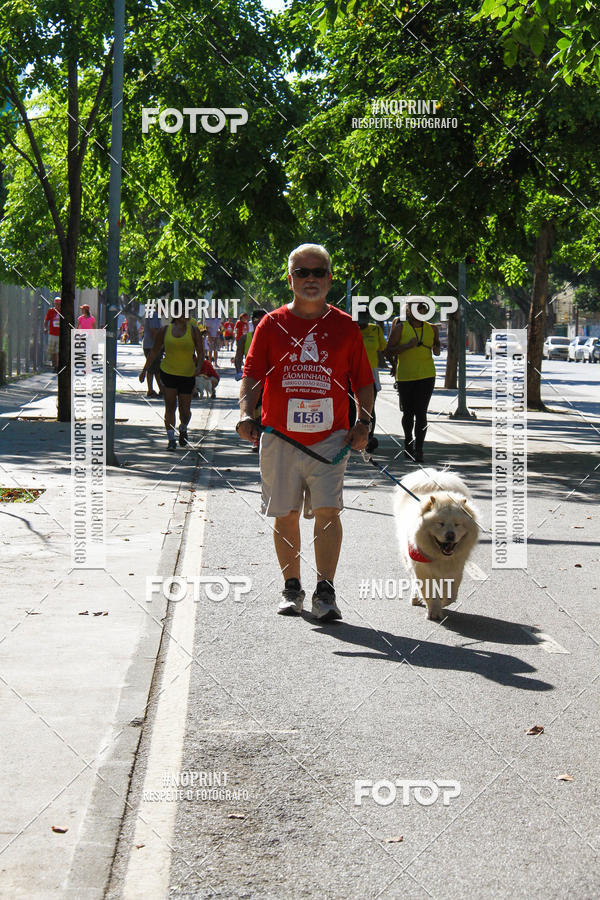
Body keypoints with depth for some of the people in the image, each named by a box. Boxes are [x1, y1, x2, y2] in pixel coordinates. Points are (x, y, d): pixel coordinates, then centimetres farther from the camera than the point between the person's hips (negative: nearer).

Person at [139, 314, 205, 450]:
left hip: (187, 375, 0)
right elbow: (154, 352, 13)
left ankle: (183, 429, 36)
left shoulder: (193, 330, 2)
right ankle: (171, 439, -6)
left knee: (185, 409, 5)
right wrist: (144, 370, 11)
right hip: (168, 373, 0)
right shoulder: (165, 330, 4)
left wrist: (199, 367, -17)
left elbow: (200, 352, 1)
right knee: (170, 407, -8)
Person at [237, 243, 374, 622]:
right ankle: (292, 588, 22)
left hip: (330, 438, -1)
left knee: (327, 511, -11)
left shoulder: (346, 327, 6)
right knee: (285, 515, 8)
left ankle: (325, 592, -6)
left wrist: (364, 422, -1)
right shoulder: (272, 324, 5)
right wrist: (246, 414, -13)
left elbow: (363, 381, 11)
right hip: (279, 437, 1)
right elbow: (252, 374, 2)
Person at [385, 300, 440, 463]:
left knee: (421, 413, -9)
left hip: (426, 376, 1)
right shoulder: (400, 327, -2)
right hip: (405, 376, -1)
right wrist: (407, 345, -19)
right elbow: (388, 351, -6)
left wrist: (436, 349, 3)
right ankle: (408, 443, 33)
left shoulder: (431, 329, 8)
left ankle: (418, 450, -11)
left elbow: (436, 345, 27)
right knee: (408, 413, 11)